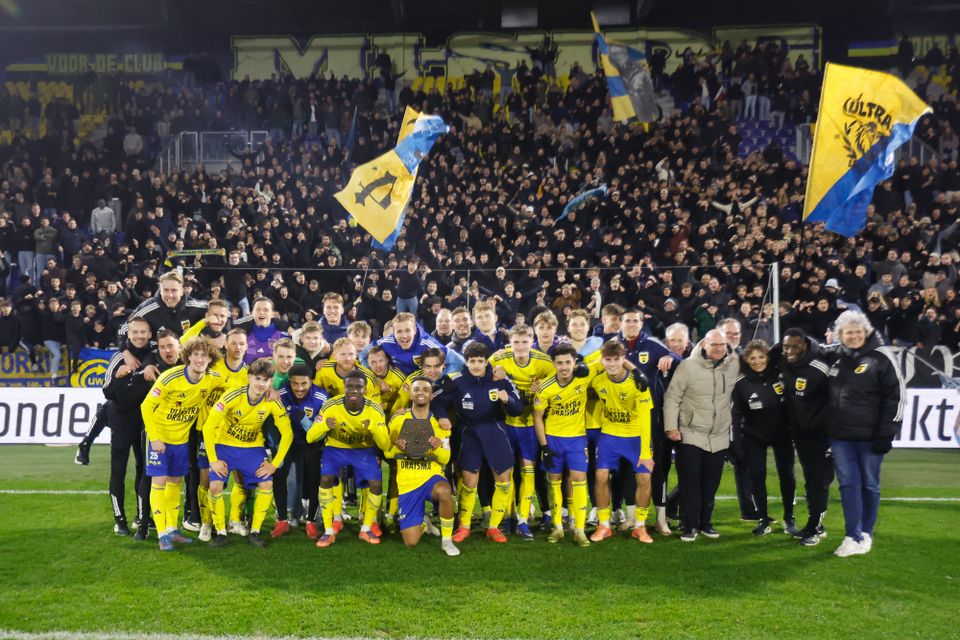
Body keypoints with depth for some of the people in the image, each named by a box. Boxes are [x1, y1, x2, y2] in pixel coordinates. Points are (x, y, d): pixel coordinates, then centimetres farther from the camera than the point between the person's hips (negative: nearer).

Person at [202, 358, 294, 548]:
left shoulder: (273, 402, -18)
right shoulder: (232, 397, -25)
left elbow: (287, 434, -9)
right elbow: (208, 427, -19)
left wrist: (275, 463, -11)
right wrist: (213, 460, -18)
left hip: (253, 447, 2)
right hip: (224, 445, -2)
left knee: (267, 484, -14)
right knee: (215, 485, -18)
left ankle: (254, 532, 3)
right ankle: (221, 533, 3)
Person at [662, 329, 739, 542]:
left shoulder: (734, 366, -1)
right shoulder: (688, 366, -12)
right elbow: (672, 398, -9)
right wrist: (671, 426, -12)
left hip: (719, 437, 4)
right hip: (690, 435, -4)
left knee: (711, 483, 12)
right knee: (689, 482, -1)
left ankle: (705, 522, 25)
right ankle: (689, 525, 10)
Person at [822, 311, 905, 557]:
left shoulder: (882, 357, -7)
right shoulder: (833, 356, 6)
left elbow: (896, 396, -9)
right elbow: (824, 393, 20)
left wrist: (886, 434, -12)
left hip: (870, 435, -3)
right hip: (840, 435, 3)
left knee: (869, 484, 9)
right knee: (848, 484, 2)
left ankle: (866, 534, 21)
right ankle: (853, 538, 4)